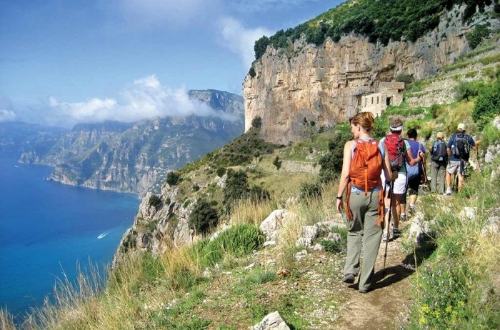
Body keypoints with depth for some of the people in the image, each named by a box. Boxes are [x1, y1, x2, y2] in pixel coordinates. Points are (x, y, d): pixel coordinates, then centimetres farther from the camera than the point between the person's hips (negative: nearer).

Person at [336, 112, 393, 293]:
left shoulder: (351, 145, -5)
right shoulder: (380, 146, 2)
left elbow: (345, 174, -9)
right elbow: (389, 175, 4)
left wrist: (339, 197, -2)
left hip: (355, 194, -1)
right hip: (375, 195, 1)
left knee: (354, 232, 20)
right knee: (371, 237, 8)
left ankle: (350, 270, 8)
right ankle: (365, 282, 14)